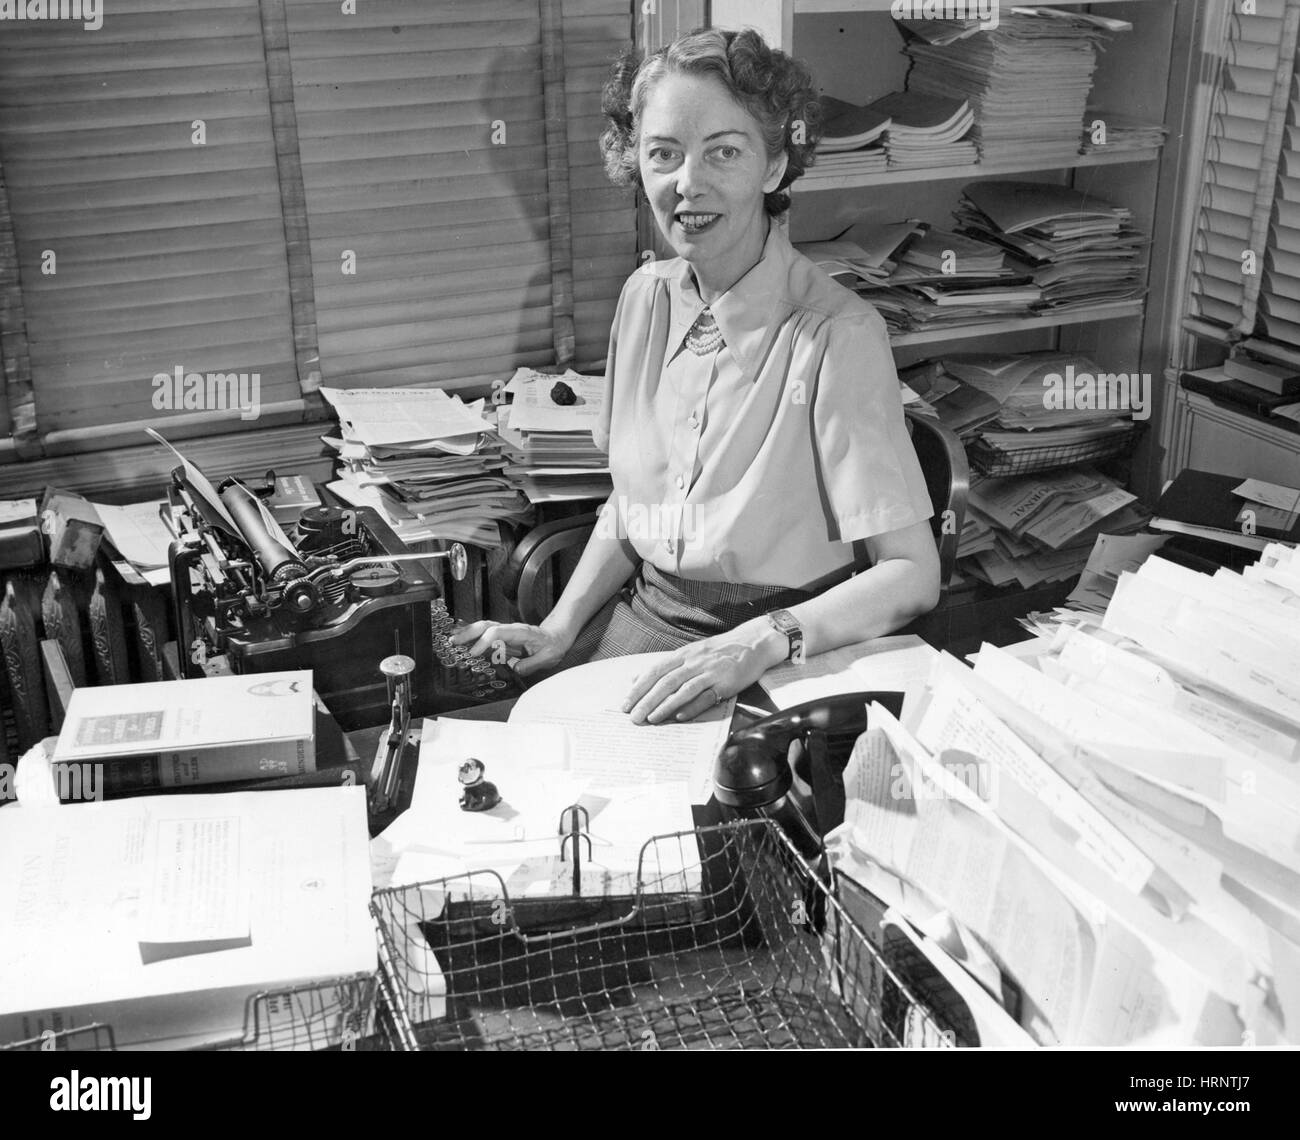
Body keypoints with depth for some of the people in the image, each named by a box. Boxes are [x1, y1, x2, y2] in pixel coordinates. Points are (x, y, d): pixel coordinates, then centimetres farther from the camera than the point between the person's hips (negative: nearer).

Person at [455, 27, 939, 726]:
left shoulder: (837, 335, -18)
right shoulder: (645, 297, 3)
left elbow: (912, 576, -19)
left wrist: (757, 643, -32)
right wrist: (560, 628, 3)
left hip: (776, 667, -5)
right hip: (641, 618, 6)